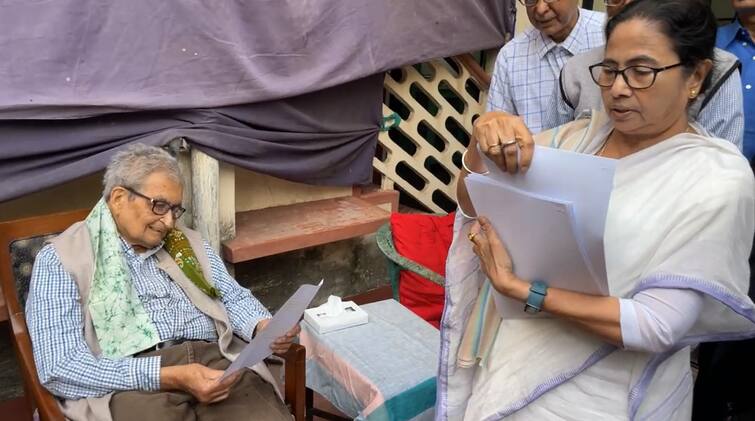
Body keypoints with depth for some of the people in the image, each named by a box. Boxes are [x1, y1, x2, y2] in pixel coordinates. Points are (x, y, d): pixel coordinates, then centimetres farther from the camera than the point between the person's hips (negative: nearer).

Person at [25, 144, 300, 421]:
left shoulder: (186, 242, 19)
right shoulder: (61, 258, 2)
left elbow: (234, 298, 20)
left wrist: (264, 326, -4)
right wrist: (168, 377, -18)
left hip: (217, 362, 4)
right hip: (131, 386, -4)